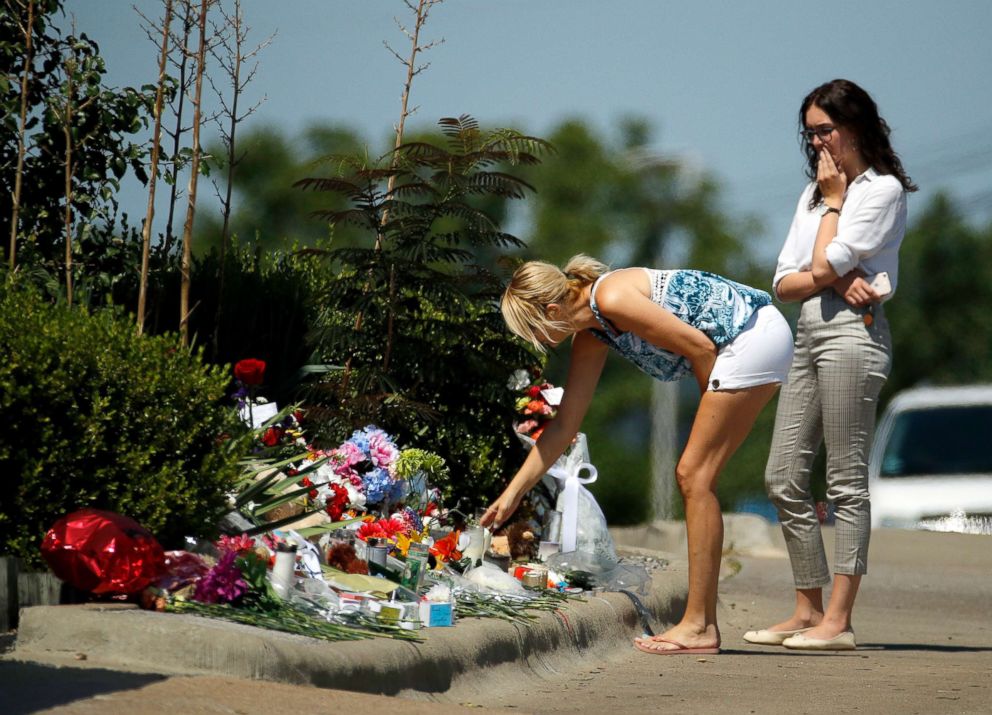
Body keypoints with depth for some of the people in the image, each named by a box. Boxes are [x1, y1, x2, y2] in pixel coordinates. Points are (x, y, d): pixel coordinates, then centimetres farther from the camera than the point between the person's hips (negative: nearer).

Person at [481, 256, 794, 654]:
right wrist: (513, 493, 16)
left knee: (695, 475, -9)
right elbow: (564, 426, 15)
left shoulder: (612, 298, -19)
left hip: (756, 334, -10)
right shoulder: (590, 337, 10)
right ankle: (702, 622, 10)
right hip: (747, 344, 10)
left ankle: (699, 627, -9)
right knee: (692, 476, 8)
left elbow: (700, 347, -17)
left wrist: (713, 406, 0)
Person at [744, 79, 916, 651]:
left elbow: (825, 264, -12)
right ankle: (808, 611, 12)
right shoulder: (814, 193, 22)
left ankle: (838, 620, -9)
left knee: (847, 481, -8)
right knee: (785, 477, 6)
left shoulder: (884, 190, -2)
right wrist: (835, 280, -6)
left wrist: (834, 200, 1)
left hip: (852, 332, -9)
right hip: (810, 333, 9)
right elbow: (785, 282, 13)